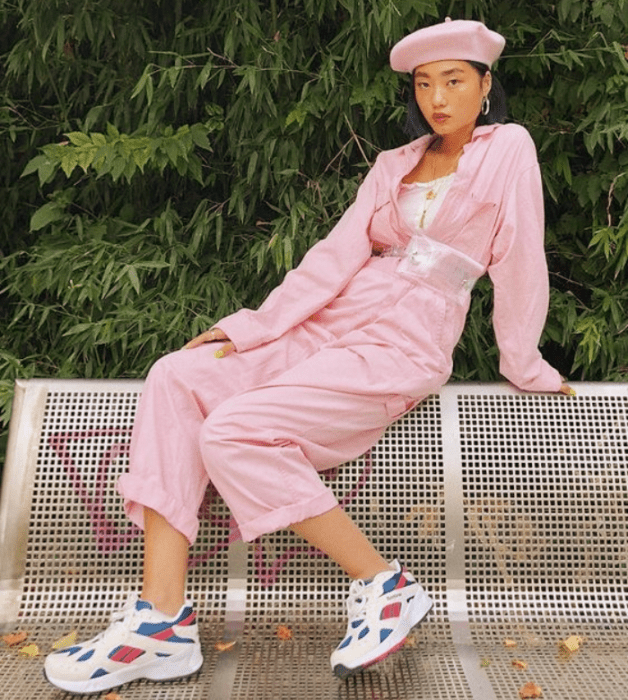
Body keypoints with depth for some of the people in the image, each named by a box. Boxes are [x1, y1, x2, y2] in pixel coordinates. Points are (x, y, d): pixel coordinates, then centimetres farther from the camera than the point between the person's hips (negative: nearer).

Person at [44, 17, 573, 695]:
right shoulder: (393, 164, 19)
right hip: (328, 327, 7)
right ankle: (162, 619, -18)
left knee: (232, 431, -25)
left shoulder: (507, 148, 6)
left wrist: (527, 368, 5)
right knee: (178, 377, -16)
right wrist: (249, 330, -1)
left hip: (401, 348, -6)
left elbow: (519, 263, 4)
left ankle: (383, 582, -10)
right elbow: (338, 254, 9)